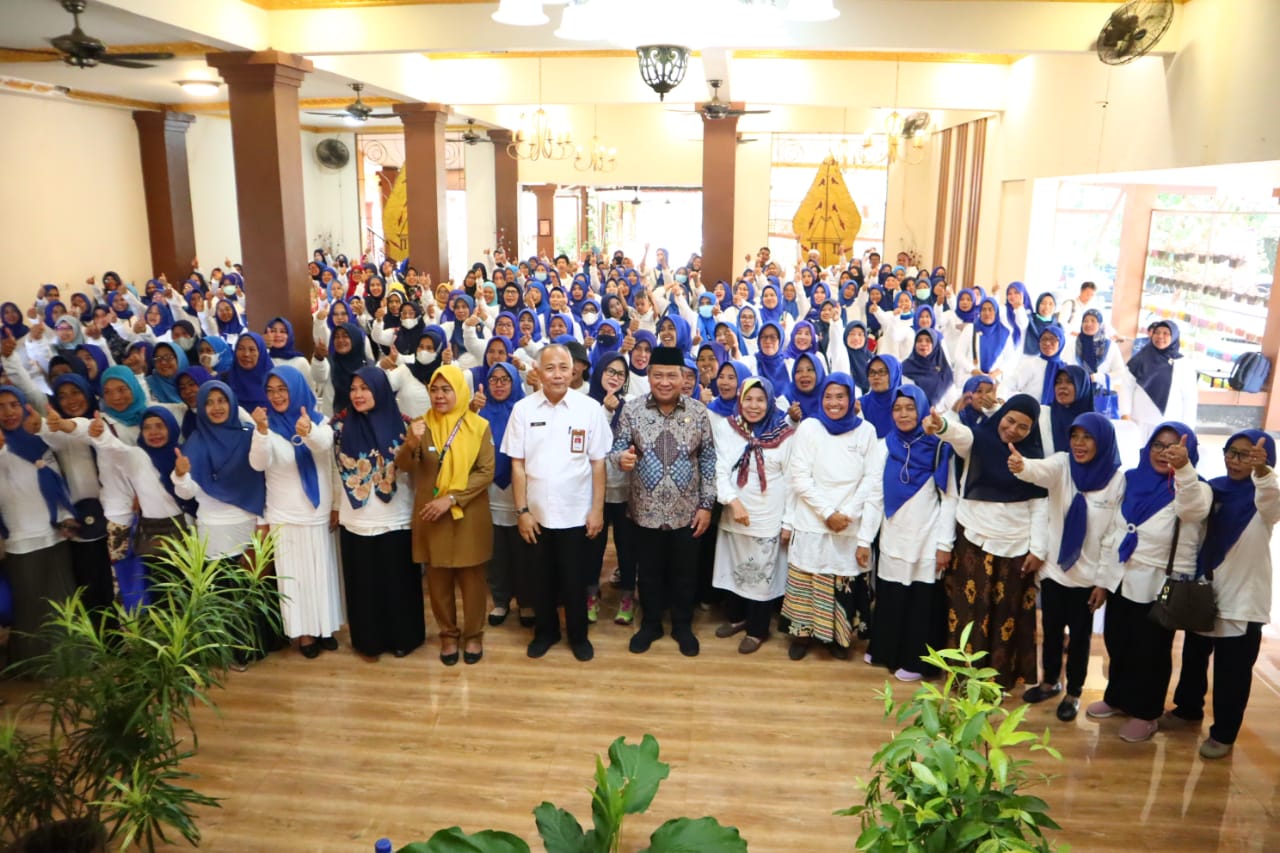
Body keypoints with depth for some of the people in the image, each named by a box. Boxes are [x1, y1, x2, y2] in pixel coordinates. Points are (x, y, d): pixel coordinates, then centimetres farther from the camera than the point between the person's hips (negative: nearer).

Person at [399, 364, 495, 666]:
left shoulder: (479, 426, -5)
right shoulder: (422, 425, 2)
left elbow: (486, 472, -10)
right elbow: (403, 467, -6)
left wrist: (451, 498, -19)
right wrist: (410, 444, -28)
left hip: (469, 517, -2)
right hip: (431, 517, 2)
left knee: (472, 579, 10)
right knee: (438, 580, 11)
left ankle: (473, 635, 26)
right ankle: (448, 635, 28)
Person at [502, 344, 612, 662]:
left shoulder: (590, 408, -6)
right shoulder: (523, 409, -4)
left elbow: (598, 463, -2)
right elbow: (517, 464, -1)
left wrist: (597, 509, -4)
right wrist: (522, 510, -4)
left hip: (576, 513, -1)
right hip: (537, 513, 1)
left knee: (574, 578, 11)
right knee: (541, 577, 15)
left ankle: (578, 635, 30)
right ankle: (545, 631, 35)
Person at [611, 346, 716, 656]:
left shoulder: (698, 411, -4)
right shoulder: (632, 409, -6)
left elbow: (708, 460, 0)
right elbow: (618, 448, -3)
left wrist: (706, 504, -3)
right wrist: (621, 457, -28)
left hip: (687, 512, 0)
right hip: (645, 511, 0)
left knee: (685, 573, 14)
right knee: (648, 572, 15)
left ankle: (683, 626, 35)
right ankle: (650, 624, 36)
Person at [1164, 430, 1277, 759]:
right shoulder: (1214, 489, 4)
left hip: (1243, 599, -5)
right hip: (1204, 593, 5)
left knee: (1232, 673, 5)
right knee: (1193, 659, 19)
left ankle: (1223, 733, 20)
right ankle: (1188, 711, 39)